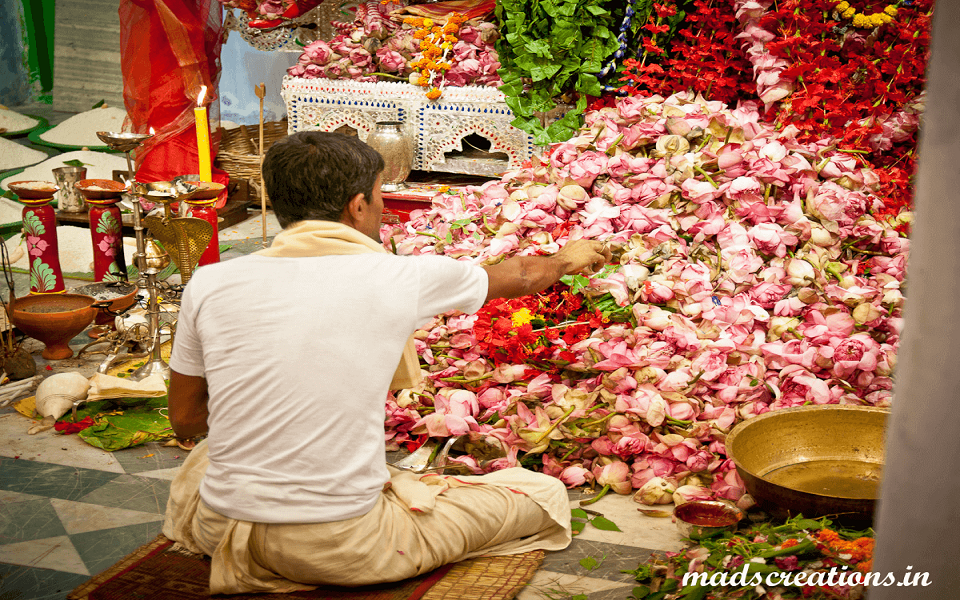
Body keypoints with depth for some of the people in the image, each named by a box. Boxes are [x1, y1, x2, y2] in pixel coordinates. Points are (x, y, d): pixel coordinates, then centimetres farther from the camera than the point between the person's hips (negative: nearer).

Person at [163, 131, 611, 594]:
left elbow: (185, 419, 8)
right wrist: (568, 260, 34)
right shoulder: (402, 277, -10)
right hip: (342, 547, -3)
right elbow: (519, 276, 11)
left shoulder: (210, 284, -6)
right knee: (545, 494, 10)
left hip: (220, 533, 3)